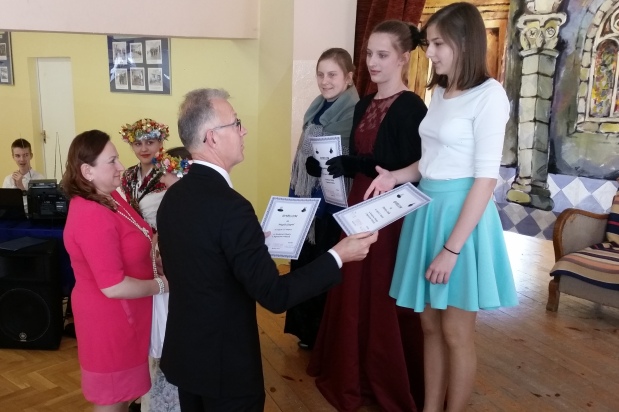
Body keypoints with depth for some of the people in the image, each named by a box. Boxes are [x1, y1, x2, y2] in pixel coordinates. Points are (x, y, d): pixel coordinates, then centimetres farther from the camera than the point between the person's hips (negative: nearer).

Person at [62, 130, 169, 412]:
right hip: (110, 317, -9)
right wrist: (161, 285, -16)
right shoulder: (92, 216, -28)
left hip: (122, 313, 9)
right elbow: (113, 286, -29)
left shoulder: (109, 197, 2)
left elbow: (131, 244, 16)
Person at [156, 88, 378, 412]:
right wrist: (337, 256, -16)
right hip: (225, 363, -7)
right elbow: (274, 295, -25)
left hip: (183, 352, 8)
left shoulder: (171, 197, -2)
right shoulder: (230, 206, -28)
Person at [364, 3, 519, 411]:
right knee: (430, 324, 15)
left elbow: (486, 178, -17)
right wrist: (396, 176, 0)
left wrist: (451, 248, -19)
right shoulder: (439, 92, 12)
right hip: (426, 209, 8)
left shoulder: (489, 94, -13)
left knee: (456, 332, 5)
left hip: (461, 213, -8)